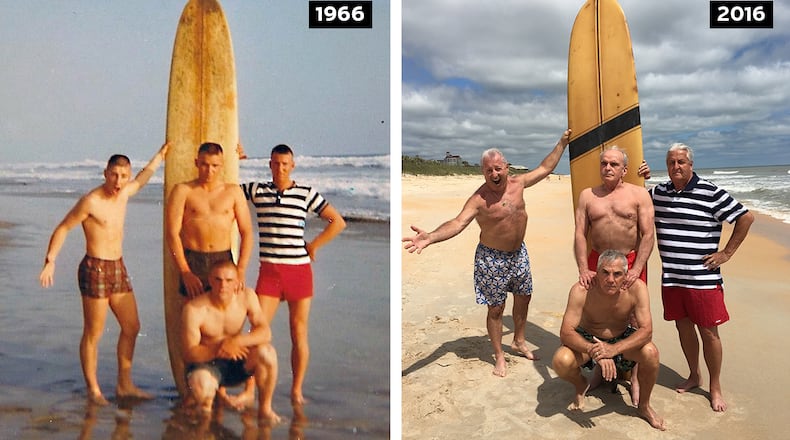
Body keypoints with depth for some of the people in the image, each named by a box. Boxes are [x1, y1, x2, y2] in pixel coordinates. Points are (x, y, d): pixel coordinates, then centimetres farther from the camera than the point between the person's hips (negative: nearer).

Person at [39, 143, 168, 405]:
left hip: (119, 268, 8)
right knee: (93, 334, 1)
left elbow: (141, 180, 29)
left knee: (131, 327, 10)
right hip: (95, 270, -8)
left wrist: (160, 155, 36)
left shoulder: (124, 193, 7)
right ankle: (93, 389, 14)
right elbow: (63, 228, -8)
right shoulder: (90, 201, -13)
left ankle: (124, 385, 20)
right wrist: (50, 261, -16)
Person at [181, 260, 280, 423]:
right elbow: (189, 353, -20)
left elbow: (265, 332, -15)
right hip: (206, 363, -3)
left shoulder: (247, 297, -8)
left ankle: (265, 408, -6)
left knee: (266, 352, -27)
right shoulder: (194, 309, -19)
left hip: (237, 362, 3)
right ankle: (205, 409, 2)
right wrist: (220, 348, -35)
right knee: (200, 384, -37)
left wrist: (237, 341, -33)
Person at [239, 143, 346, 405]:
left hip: (300, 270, 0)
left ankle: (297, 390, 17)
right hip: (269, 271, 1)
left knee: (299, 332, 6)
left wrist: (313, 246, 1)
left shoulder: (306, 193, 3)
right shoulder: (257, 191, 7)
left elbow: (338, 222, 4)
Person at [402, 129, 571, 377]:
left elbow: (545, 168, 10)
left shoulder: (517, 183, -4)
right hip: (492, 259, -6)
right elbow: (458, 222, -34)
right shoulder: (479, 198, -22)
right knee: (496, 308, 4)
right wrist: (431, 237, -51)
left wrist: (562, 143, 14)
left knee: (523, 299, 19)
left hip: (519, 253, 6)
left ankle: (519, 341, 43)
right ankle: (499, 356, 21)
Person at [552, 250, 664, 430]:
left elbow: (646, 330, -28)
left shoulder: (636, 288, -24)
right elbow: (566, 332, -30)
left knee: (651, 353, -29)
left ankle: (644, 406, 1)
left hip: (622, 339, 2)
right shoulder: (581, 290, -28)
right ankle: (581, 387, 9)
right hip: (587, 339, -1)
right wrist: (594, 350, -49)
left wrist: (614, 349, -46)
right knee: (560, 361, -31)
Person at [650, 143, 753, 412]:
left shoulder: (710, 193, -9)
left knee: (709, 331, 3)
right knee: (683, 327, 15)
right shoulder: (657, 193, 6)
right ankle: (694, 376, 34)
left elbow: (746, 217, -4)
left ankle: (715, 387, 20)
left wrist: (727, 252, -4)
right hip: (671, 278, 4)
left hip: (703, 278, -4)